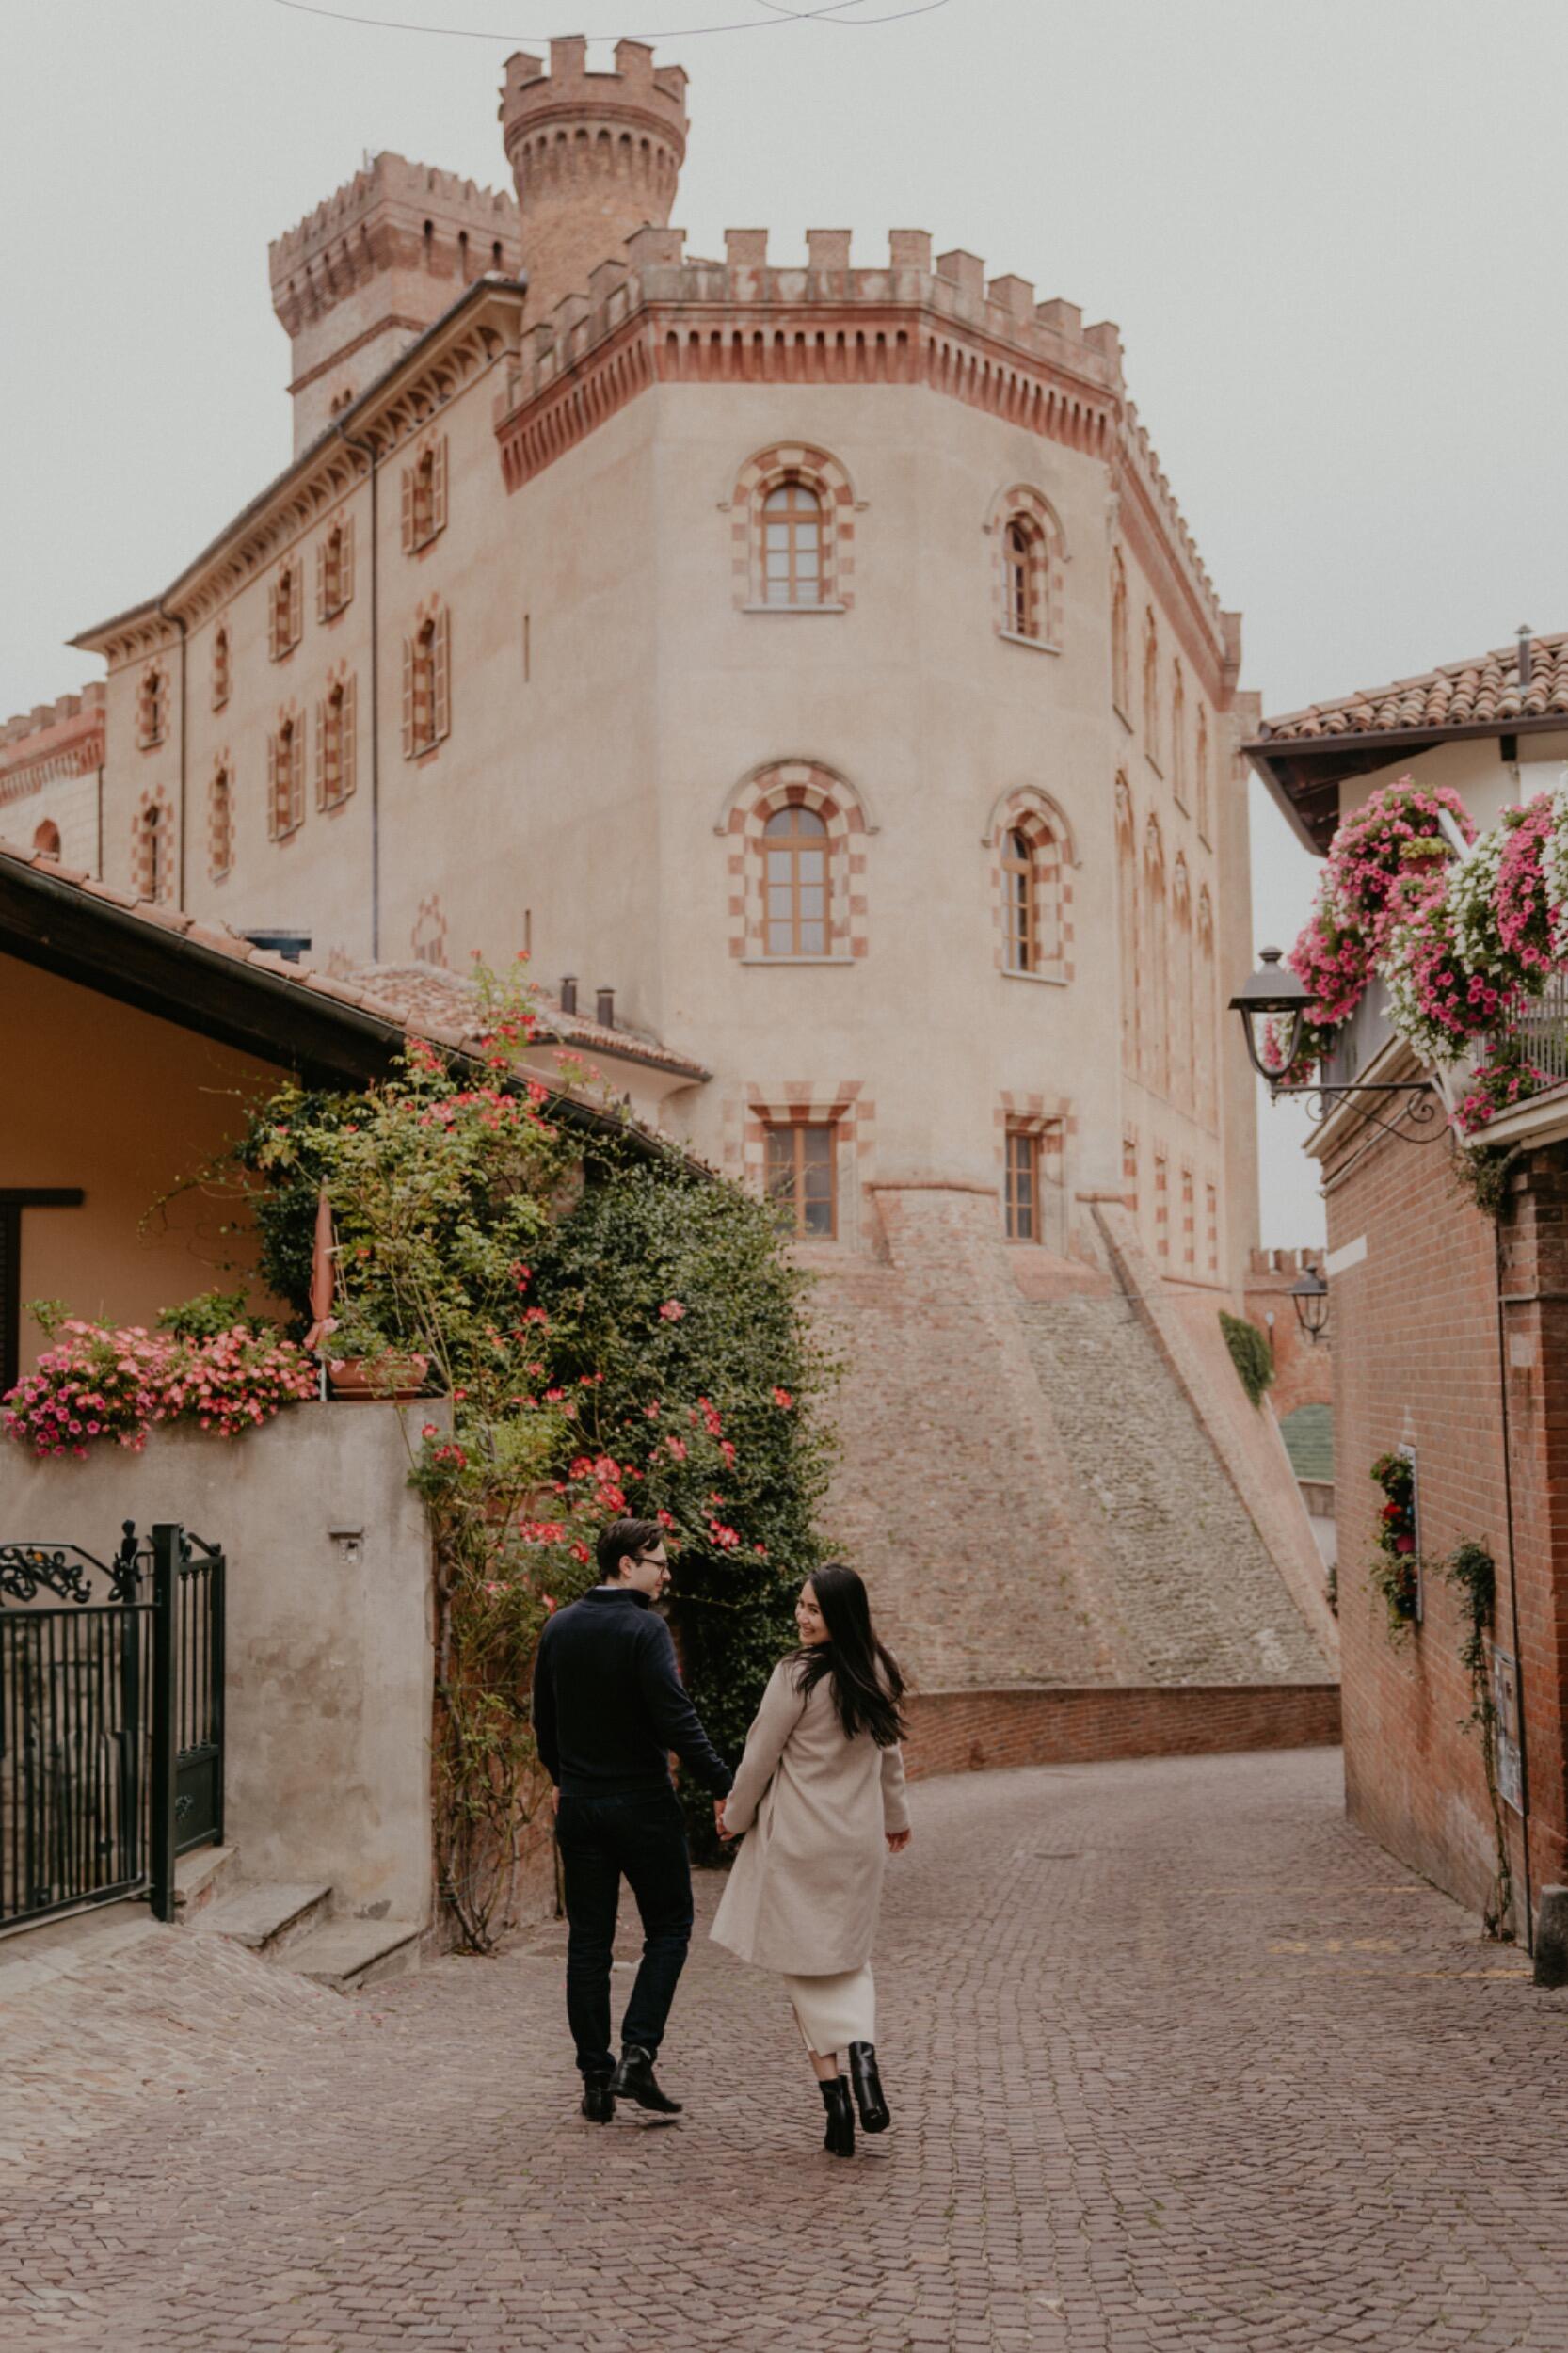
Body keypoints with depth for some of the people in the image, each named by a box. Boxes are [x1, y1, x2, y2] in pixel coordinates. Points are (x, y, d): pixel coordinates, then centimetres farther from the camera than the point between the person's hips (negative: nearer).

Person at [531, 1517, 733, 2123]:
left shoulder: (558, 1628, 6)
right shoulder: (645, 1629, -14)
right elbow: (675, 1719, -20)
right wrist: (722, 1787, -15)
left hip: (578, 1806, 6)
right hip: (642, 1803, -5)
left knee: (588, 1943, 9)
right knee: (668, 1929, 8)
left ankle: (595, 2078, 10)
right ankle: (637, 2055, -4)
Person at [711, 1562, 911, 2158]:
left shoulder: (797, 1675, -18)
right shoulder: (877, 1674, 2)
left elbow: (761, 1757, -9)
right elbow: (889, 1753, 16)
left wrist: (734, 1816, 8)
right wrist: (896, 1817, 32)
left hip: (797, 1840, -5)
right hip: (859, 1840, 5)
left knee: (804, 1964, 5)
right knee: (850, 1957, 17)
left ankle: (834, 2096, -2)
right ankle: (861, 2051, -9)